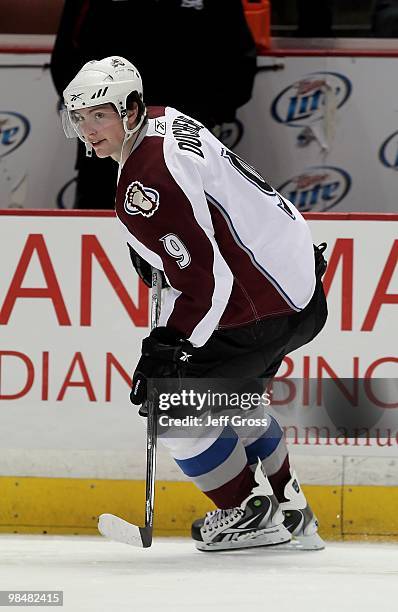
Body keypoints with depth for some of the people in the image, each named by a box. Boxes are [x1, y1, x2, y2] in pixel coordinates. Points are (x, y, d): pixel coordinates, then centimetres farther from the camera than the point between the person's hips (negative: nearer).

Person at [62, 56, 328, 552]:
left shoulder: (145, 184, -25)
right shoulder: (165, 120, 4)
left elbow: (205, 281, -26)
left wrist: (166, 348, -21)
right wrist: (148, 246, 24)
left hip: (264, 312, -11)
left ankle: (250, 513, 7)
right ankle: (288, 509, 36)